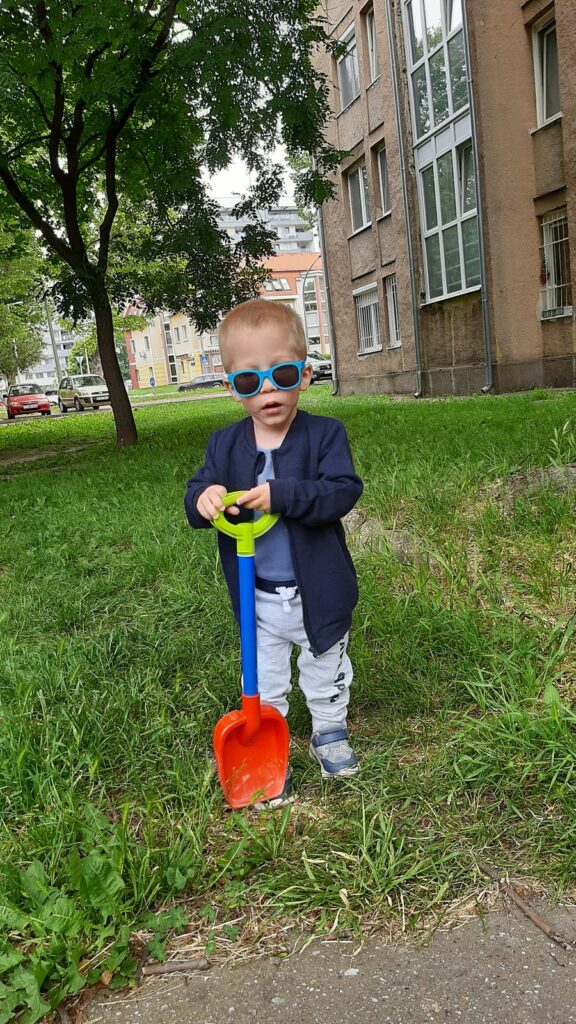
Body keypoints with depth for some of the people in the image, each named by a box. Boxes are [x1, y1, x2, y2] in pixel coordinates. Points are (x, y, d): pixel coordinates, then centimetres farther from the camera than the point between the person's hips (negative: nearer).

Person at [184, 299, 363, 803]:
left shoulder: (325, 434, -14)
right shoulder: (224, 444, -4)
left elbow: (342, 492, -26)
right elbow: (197, 493, -5)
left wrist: (281, 495, -38)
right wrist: (204, 498, -29)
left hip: (318, 592, -1)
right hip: (258, 597, 2)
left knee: (327, 670, 21)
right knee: (264, 679, 17)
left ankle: (330, 733, 46)